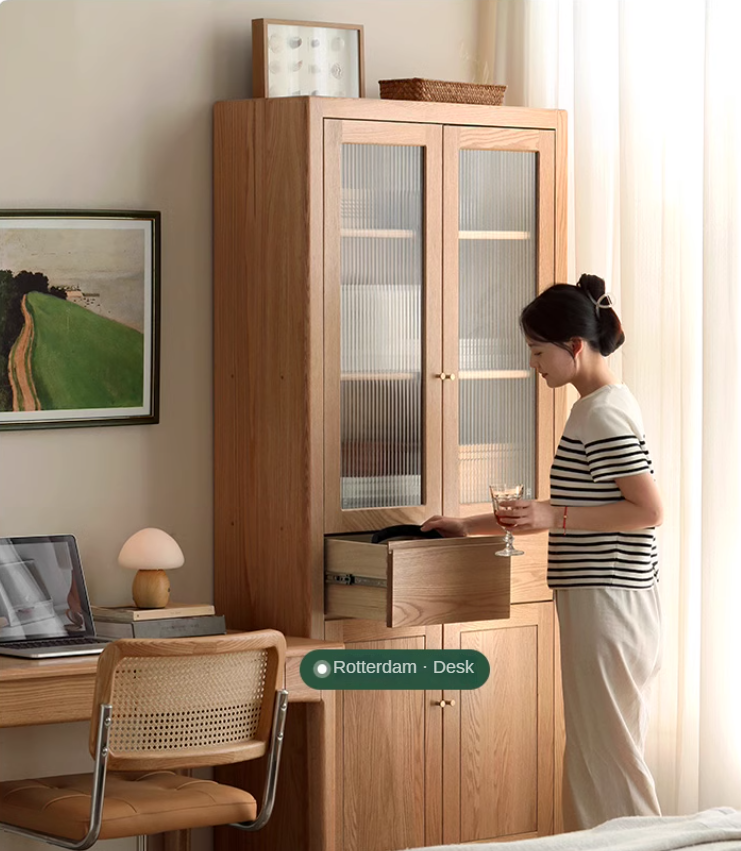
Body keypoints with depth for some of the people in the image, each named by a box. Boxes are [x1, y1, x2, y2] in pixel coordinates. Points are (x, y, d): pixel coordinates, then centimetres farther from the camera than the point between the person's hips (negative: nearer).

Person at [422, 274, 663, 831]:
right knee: (595, 749, 11)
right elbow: (585, 507, 24)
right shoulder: (599, 407, 16)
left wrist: (556, 517, -19)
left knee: (606, 750, -6)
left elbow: (649, 509, -20)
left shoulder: (604, 414, -15)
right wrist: (471, 526, 23)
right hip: (598, 601, 10)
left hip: (608, 598, -10)